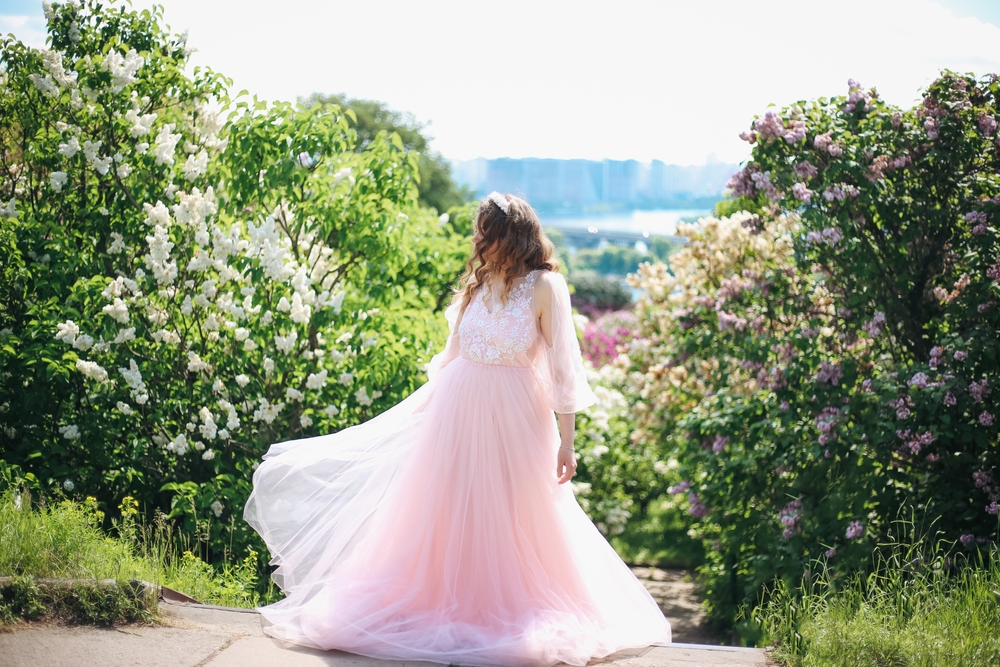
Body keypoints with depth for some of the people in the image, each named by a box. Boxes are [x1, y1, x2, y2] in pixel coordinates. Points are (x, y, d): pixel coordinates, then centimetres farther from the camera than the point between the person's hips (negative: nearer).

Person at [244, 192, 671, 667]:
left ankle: (510, 616, 20)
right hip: (457, 408, 5)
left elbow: (562, 366, -10)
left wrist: (566, 441, -12)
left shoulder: (545, 286, -9)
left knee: (516, 522, 5)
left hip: (515, 415, -5)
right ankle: (446, 606, 21)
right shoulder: (477, 282, 7)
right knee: (445, 514, 9)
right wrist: (425, 405, 20)